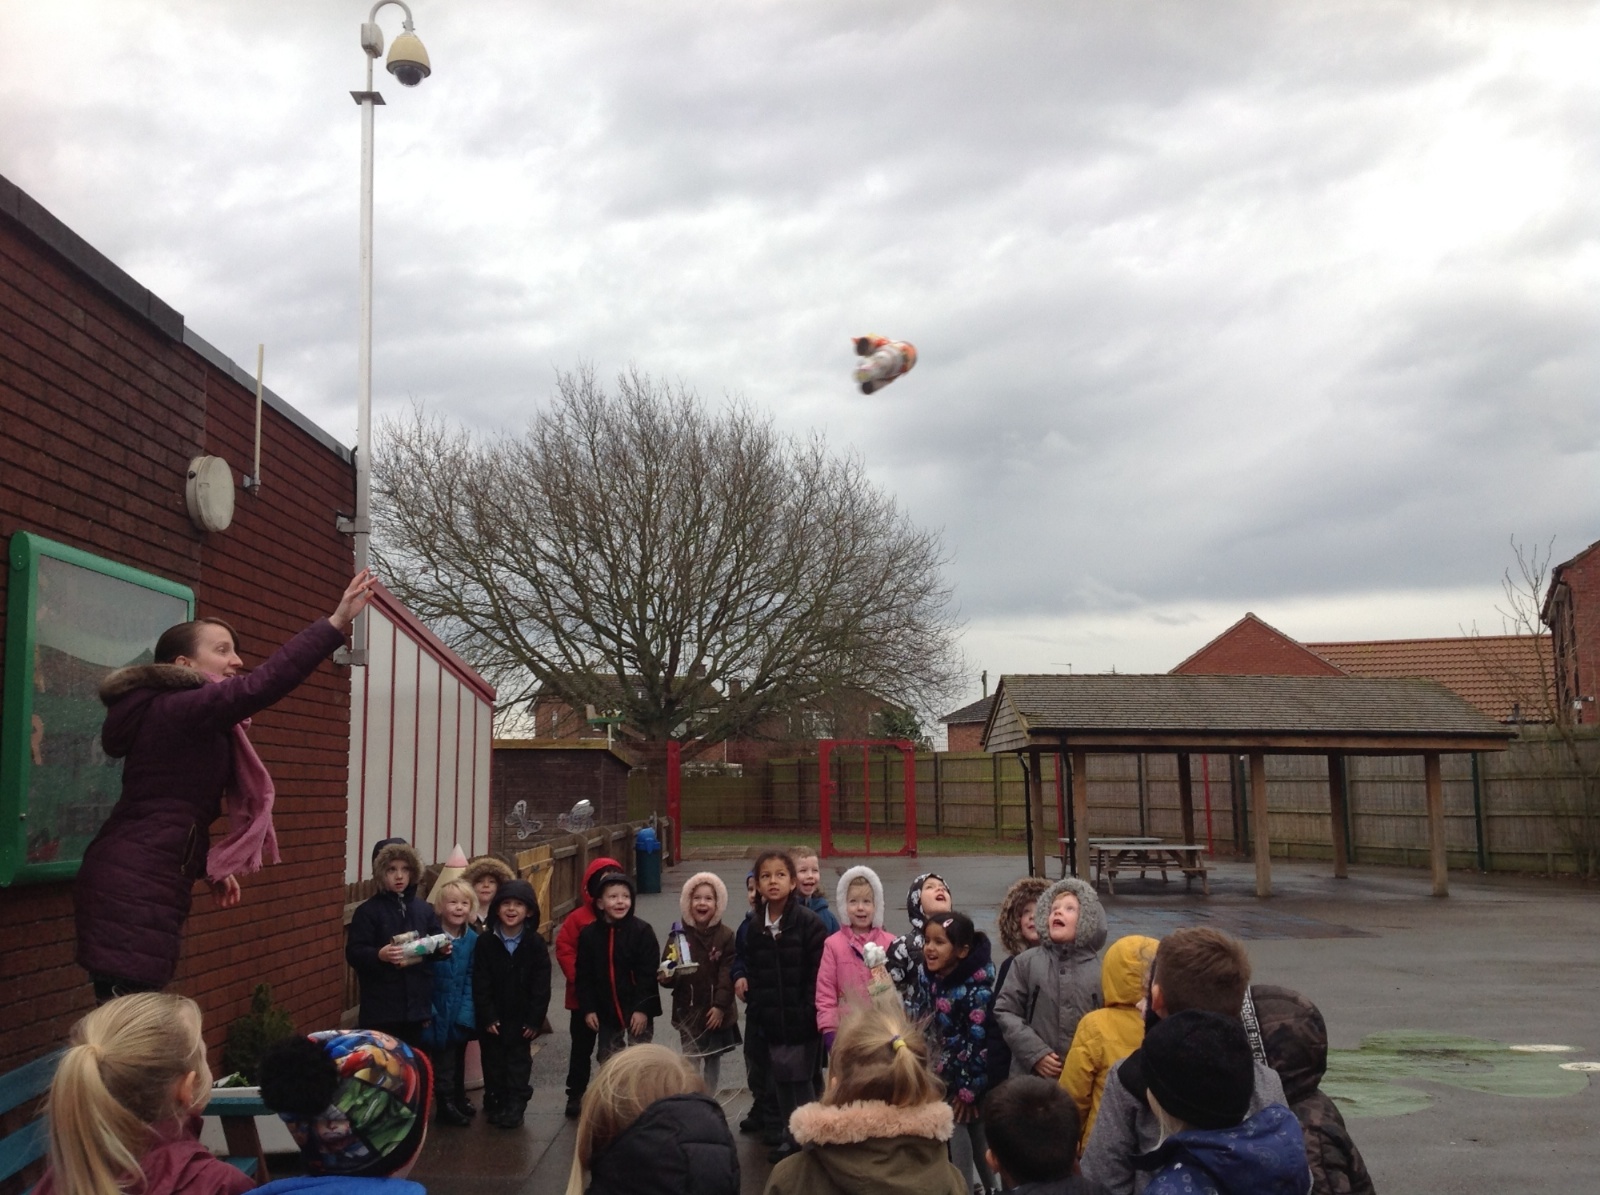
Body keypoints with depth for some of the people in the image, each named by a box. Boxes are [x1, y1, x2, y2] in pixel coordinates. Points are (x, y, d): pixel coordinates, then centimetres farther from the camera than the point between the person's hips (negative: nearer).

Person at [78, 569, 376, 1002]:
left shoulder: (174, 715, 19)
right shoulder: (177, 709, -13)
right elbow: (262, 685, -29)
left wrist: (209, 868, 25)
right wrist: (336, 623, -32)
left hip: (139, 884, 11)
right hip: (134, 888, -11)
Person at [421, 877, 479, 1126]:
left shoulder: (472, 939, -2)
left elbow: (471, 979, 0)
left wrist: (466, 1011, -8)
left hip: (461, 1015, 5)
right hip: (438, 1015, -5)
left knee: (458, 1060, 20)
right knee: (443, 1064, 3)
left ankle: (458, 1100, 35)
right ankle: (446, 1106, 16)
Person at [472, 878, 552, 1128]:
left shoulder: (535, 944, -8)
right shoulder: (485, 942, -7)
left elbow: (541, 985, -7)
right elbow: (480, 984, -8)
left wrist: (535, 1020, -11)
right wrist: (487, 1017, -13)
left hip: (521, 1018, -1)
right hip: (492, 1017, 1)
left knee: (519, 1062, 7)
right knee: (494, 1062, 13)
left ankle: (515, 1107, 16)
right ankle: (494, 1104, 27)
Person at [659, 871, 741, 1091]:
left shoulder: (725, 936, -3)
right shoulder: (679, 935, -2)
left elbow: (727, 974, -6)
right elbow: (666, 970, 0)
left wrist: (720, 1006, -14)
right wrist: (667, 976, -23)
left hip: (716, 1014, 1)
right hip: (688, 1012, -1)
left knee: (713, 1062, 12)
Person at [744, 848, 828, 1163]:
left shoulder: (809, 922, -12)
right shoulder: (756, 926, 6)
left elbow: (819, 972, -13)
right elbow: (753, 972, 11)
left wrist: (811, 1013, -15)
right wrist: (757, 1010, 5)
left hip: (802, 1020, -5)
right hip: (773, 1020, 5)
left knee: (799, 1078, 0)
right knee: (779, 1078, 14)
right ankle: (788, 1131, 31)